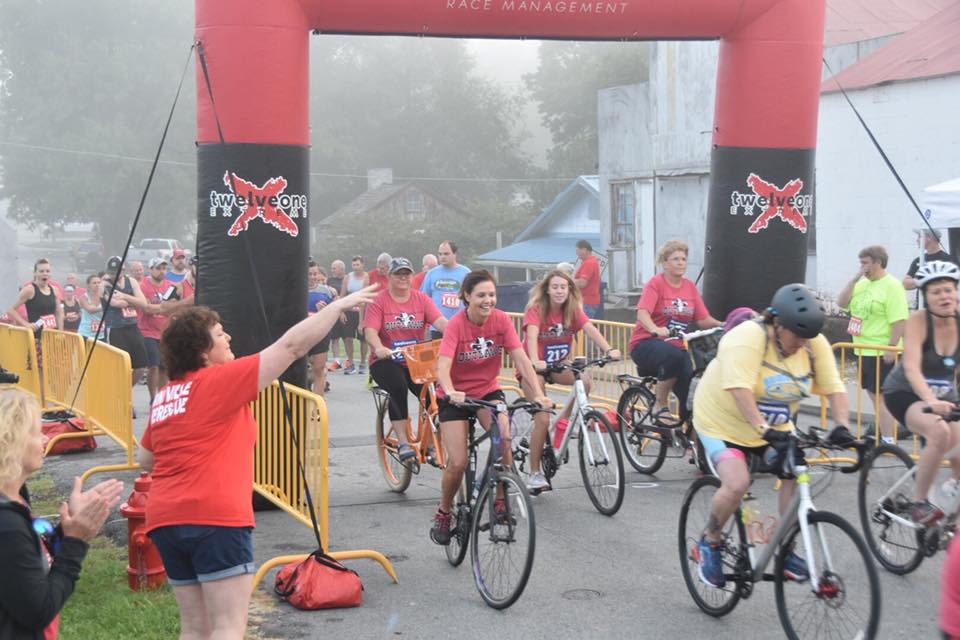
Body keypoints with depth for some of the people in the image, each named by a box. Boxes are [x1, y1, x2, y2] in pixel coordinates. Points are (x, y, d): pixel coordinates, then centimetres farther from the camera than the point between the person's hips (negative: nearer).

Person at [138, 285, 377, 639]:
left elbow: (145, 460, 23)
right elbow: (291, 346, -7)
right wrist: (339, 305, -1)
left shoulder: (164, 395, 14)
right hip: (215, 517, -8)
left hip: (165, 519, 8)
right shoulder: (220, 380, -6)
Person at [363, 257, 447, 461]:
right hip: (387, 361, -2)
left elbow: (439, 320, -9)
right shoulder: (378, 301, -1)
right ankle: (402, 443, -25)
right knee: (398, 387, -32)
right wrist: (378, 348, -36)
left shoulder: (421, 299, 7)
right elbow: (370, 331, -14)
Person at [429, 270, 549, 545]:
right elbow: (443, 365, -33)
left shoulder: (501, 320, -13)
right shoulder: (456, 324, -21)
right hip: (457, 396, -2)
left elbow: (521, 359, -18)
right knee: (458, 463, -12)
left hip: (488, 390, 2)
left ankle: (501, 502, -9)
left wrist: (538, 394, -31)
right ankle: (444, 513, 16)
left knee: (503, 438, -28)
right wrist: (450, 392, -53)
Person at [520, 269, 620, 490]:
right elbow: (532, 336, -35)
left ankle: (564, 419, -1)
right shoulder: (536, 310, -18)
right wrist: (535, 362, -54)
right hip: (534, 368, -4)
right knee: (542, 420, -16)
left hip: (558, 365, 4)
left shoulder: (573, 310, -6)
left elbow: (590, 329, -21)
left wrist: (608, 350, -39)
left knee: (585, 381, -27)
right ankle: (534, 473, -3)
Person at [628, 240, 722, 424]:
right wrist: (655, 330, -40)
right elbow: (642, 313, -21)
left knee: (692, 385, -21)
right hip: (647, 344, -5)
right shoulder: (656, 283, -5)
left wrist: (722, 325, -15)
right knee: (674, 356, -37)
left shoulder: (690, 287, 10)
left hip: (676, 346, 5)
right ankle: (660, 405, -19)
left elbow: (703, 319, 5)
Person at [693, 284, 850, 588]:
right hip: (722, 423, -6)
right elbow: (740, 390, -38)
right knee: (737, 483, -25)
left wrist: (842, 425, -27)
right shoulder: (748, 338, -28)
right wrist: (762, 428, -48)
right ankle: (709, 542, 0)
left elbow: (834, 389, -11)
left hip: (775, 428, 6)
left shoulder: (815, 345, -9)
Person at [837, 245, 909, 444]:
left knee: (881, 396, -6)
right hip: (864, 351, 8)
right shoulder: (863, 284, 11)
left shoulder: (892, 285, -14)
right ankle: (880, 433, 26)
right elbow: (842, 303, 4)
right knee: (872, 394, 15)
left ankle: (888, 441, -1)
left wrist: (891, 347, -22)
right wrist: (854, 279, -4)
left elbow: (900, 320, -18)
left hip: (881, 352, -8)